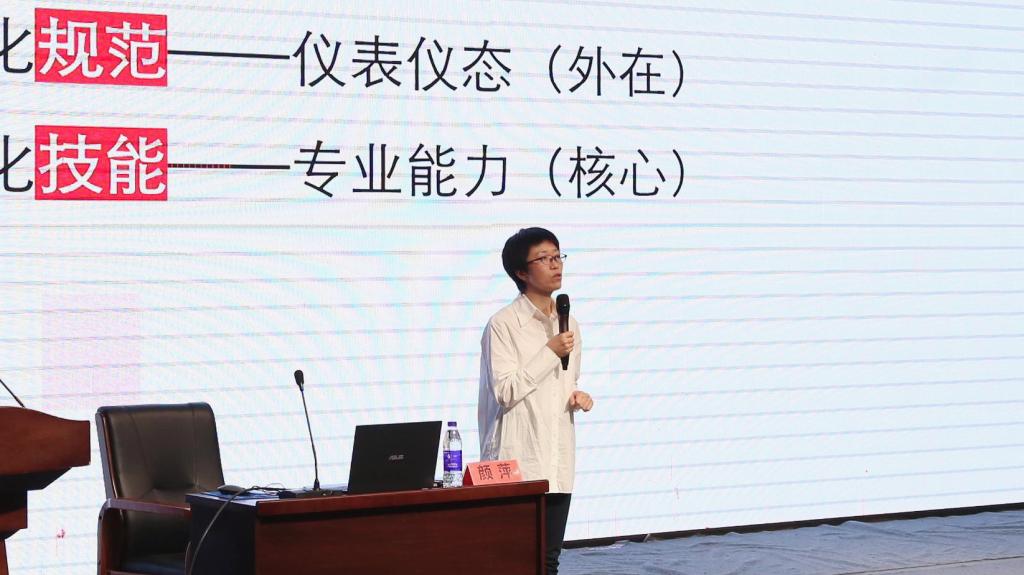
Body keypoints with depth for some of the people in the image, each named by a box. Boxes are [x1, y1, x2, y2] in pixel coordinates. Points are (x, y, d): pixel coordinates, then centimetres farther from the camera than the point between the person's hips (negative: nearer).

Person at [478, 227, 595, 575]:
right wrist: (550, 352, -15)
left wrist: (578, 397, 3)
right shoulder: (503, 324, -7)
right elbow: (505, 392, -14)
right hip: (518, 461, -6)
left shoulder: (568, 324, 14)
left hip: (558, 461, 6)